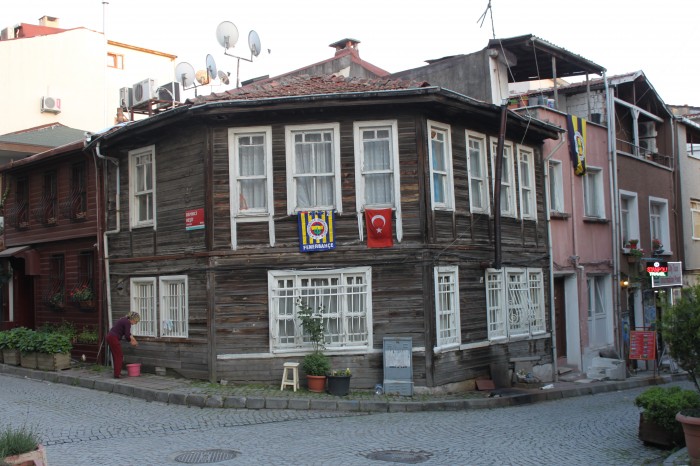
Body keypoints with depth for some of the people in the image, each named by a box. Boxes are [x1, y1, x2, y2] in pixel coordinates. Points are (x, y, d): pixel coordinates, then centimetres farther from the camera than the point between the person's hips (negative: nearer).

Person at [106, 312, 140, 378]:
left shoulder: (125, 320, 15)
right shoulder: (127, 323, -13)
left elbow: (127, 333, 29)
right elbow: (127, 336, -16)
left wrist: (133, 338, 23)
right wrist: (131, 342, 1)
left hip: (110, 337, 9)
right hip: (113, 338, -9)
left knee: (116, 356, 16)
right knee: (119, 356, -1)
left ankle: (117, 373, 22)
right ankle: (117, 375, -1)